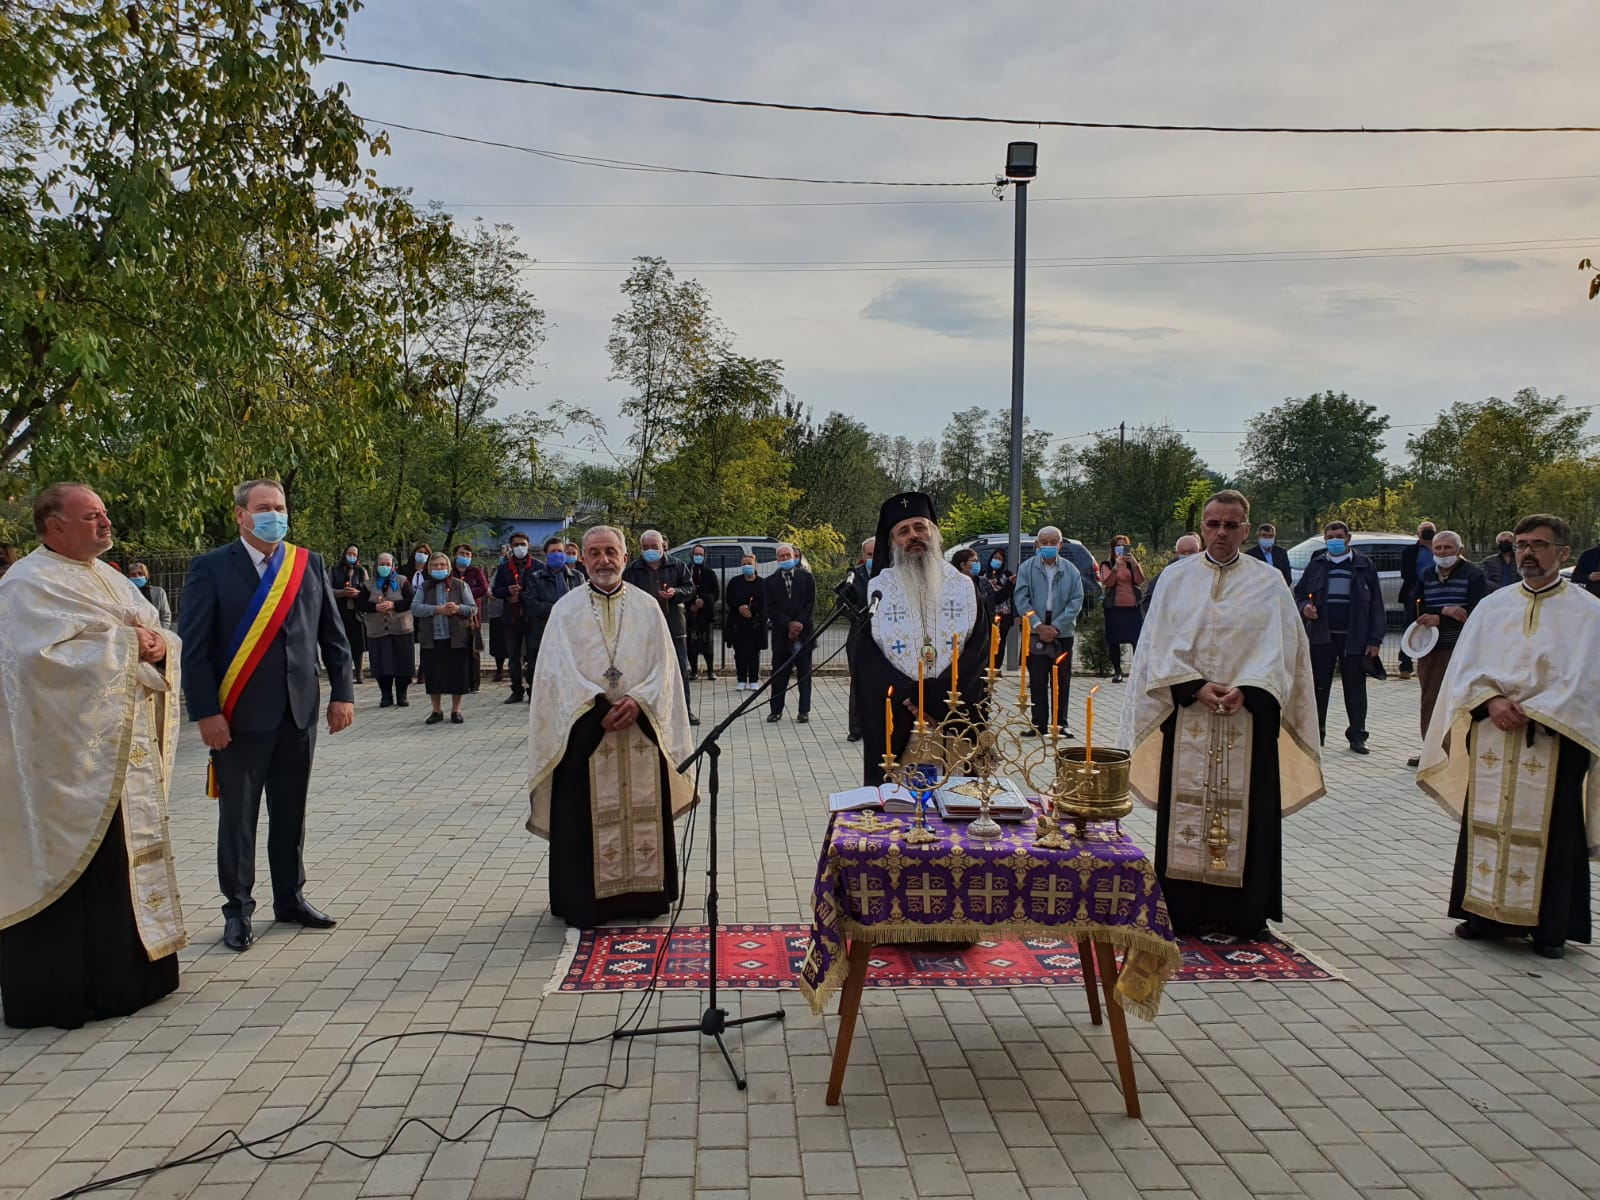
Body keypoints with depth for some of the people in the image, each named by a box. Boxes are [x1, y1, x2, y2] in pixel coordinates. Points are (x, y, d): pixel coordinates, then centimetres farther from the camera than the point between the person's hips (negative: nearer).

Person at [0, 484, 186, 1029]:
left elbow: (164, 636, 15)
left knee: (130, 855, 14)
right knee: (79, 866, -3)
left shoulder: (108, 579, 15)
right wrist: (123, 642, -16)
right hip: (70, 759, -8)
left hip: (127, 755, 9)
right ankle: (74, 989, 8)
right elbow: (46, 657, -24)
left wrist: (157, 644, -8)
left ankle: (129, 972, 27)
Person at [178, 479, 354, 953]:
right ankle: (238, 910, 22)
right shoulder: (211, 568, -3)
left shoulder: (309, 564, 6)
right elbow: (193, 647, -6)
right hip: (239, 717, -3)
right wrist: (205, 712, -12)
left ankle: (291, 900, 28)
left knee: (291, 813, 14)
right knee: (237, 818, 8)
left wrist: (342, 693, 3)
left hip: (299, 713, 3)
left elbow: (333, 635, 9)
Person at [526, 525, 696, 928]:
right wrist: (600, 707, -15)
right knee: (585, 818, 1)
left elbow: (663, 666, 2)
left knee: (643, 814, 6)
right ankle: (585, 901, 12)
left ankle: (642, 894, 19)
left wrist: (637, 701, -15)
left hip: (641, 729, 2)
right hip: (585, 729, -2)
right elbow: (559, 670, -5)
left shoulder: (647, 607, 6)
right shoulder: (566, 609, 2)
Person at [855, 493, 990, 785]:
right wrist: (907, 699, -14)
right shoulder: (879, 588, 4)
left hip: (955, 714, 1)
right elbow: (867, 654, -2)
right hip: (892, 716, -1)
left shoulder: (963, 586, 8)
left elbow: (978, 646, -1)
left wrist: (936, 700, -13)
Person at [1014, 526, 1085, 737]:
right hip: (1035, 633, -1)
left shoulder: (1071, 571, 3)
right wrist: (1038, 625, -13)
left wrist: (1056, 626, -11)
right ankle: (1040, 725, 8)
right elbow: (1021, 599, -4)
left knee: (1062, 680, 7)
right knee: (1037, 681, 2)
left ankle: (1061, 722, 16)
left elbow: (1076, 601, -2)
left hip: (1063, 633, 1)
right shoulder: (1027, 568, 1)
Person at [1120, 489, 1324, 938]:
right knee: (1186, 810, 2)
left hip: (1249, 717, 0)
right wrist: (1197, 686, -12)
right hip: (1186, 713, 1)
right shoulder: (1176, 577, 7)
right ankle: (1187, 910, 11)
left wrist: (1245, 690, -15)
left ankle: (1245, 913, 11)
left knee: (1248, 812, 1)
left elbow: (1279, 649, -1)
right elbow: (1161, 646, 2)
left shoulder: (1268, 581, 5)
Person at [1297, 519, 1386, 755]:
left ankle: (1357, 736, 12)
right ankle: (1316, 733, 13)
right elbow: (1300, 594, 17)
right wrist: (1304, 607, -8)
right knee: (1319, 687, 5)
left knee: (1355, 688, 3)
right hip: (1321, 637, 2)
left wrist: (1374, 639, -5)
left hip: (1354, 638, -2)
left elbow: (1376, 604, 2)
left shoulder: (1364, 565, 4)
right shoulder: (1316, 565, 10)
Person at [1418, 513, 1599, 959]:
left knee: (1551, 832, 2)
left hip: (1554, 736, -3)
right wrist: (1492, 701, -12)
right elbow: (1465, 668, 5)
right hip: (1491, 738, 3)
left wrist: (1526, 712, -14)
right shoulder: (1492, 606, 9)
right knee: (1487, 824, 6)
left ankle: (1550, 927, 13)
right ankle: (1485, 913, 17)